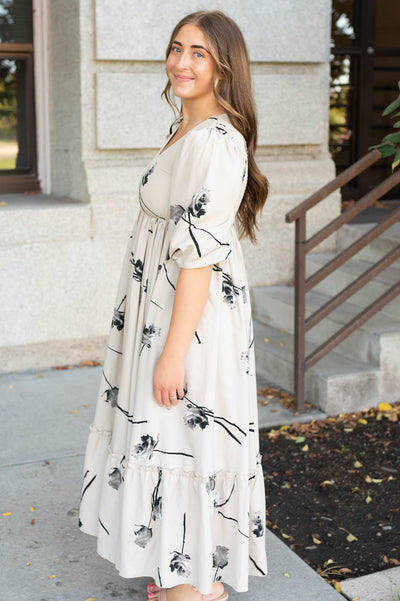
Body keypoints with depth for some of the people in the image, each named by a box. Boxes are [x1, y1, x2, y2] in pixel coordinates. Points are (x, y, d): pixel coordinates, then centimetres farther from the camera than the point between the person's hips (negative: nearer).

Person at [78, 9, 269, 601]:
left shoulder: (216, 142, -21)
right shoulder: (186, 127, 11)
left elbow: (200, 255, -24)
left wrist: (173, 351, -23)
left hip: (194, 318, -10)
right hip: (162, 309, 10)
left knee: (185, 440, 2)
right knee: (165, 438, 18)